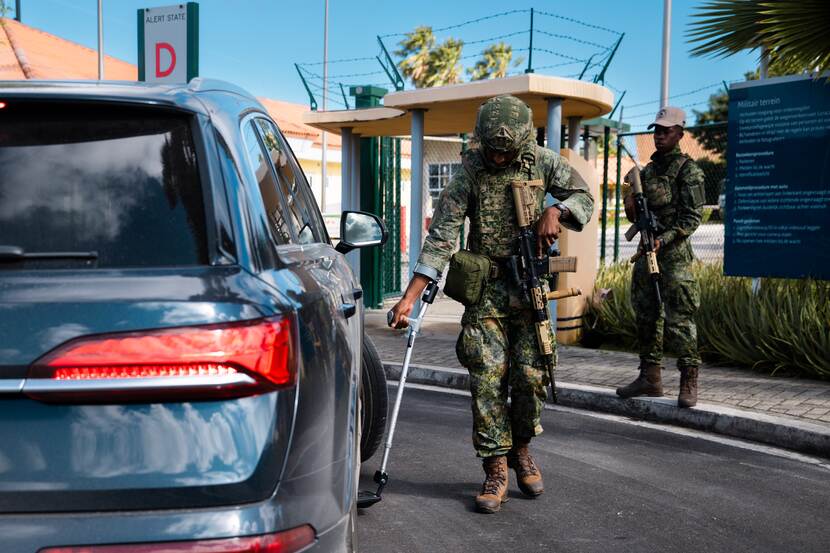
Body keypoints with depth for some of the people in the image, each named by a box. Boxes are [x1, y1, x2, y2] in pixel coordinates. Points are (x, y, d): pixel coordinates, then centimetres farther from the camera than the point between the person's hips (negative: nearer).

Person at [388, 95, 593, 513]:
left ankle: (521, 449, 27)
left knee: (531, 376, 1)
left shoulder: (542, 162, 1)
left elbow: (583, 196, 13)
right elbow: (441, 236, -12)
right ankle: (495, 471, 6)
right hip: (486, 288, -2)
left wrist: (555, 211, -11)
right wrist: (409, 297, -20)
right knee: (487, 378, -5)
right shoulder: (469, 172, -7)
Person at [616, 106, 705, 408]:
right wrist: (631, 205, -1)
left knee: (679, 318, -8)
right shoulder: (648, 170, 17)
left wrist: (664, 239, -20)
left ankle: (689, 380, 0)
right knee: (646, 315, 10)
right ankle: (650, 377, 18)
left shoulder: (688, 170, -5)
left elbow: (692, 216, -11)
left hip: (674, 251, -8)